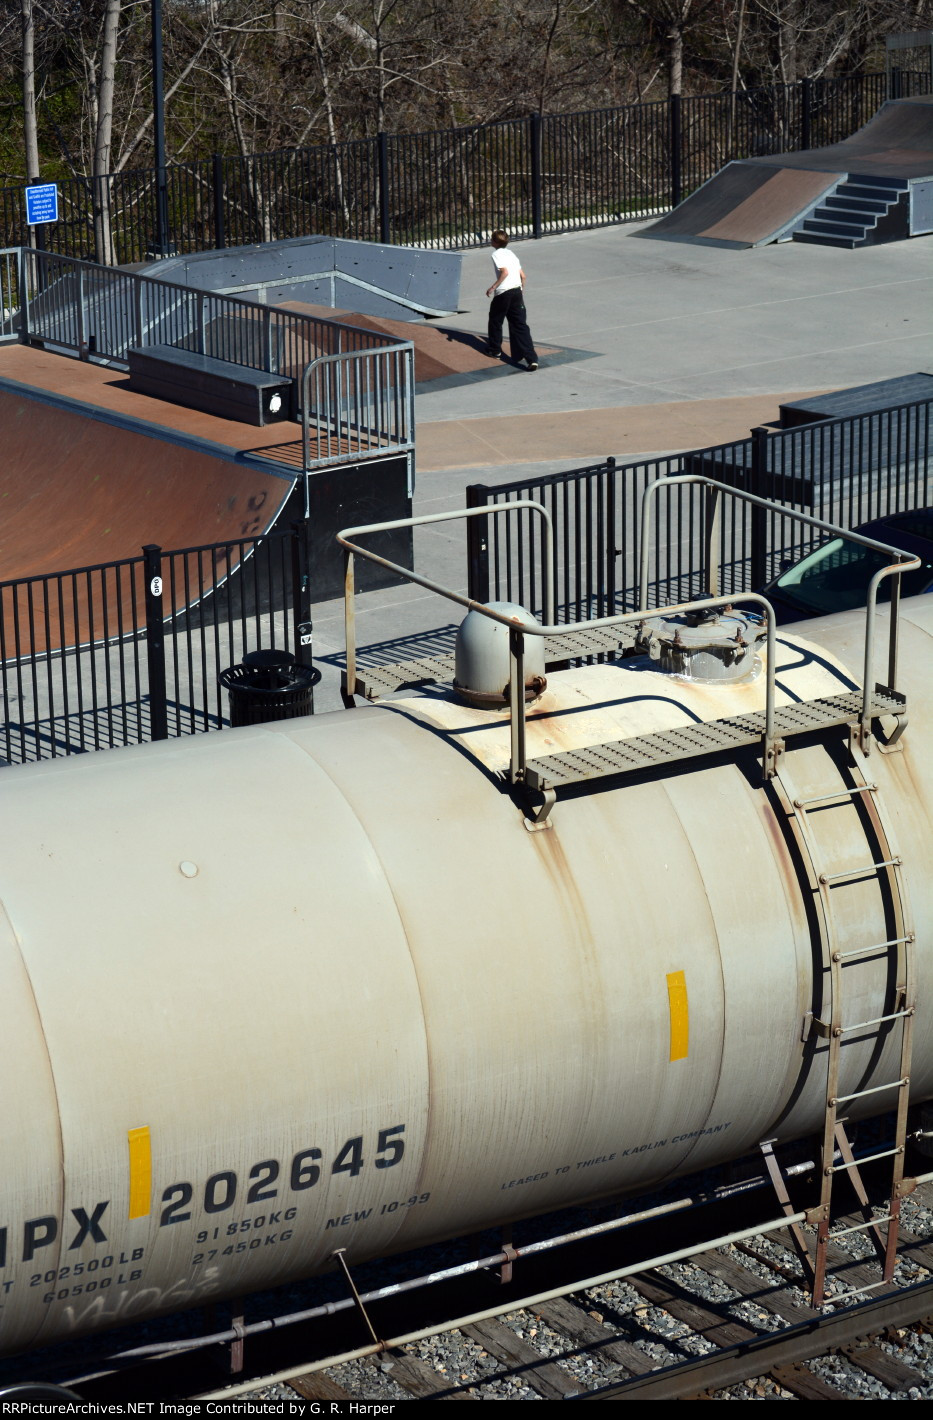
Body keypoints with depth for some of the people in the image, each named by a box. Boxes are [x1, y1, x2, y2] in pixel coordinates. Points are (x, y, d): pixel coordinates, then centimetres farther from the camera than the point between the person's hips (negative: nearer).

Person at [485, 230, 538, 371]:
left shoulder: (497, 254, -3)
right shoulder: (511, 254, 19)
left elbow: (505, 272, -18)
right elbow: (523, 276, 17)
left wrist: (493, 287, -15)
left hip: (503, 292, -6)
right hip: (517, 291, 6)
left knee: (495, 320, 19)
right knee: (520, 325, -1)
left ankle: (495, 350, 33)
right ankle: (531, 358, -14)